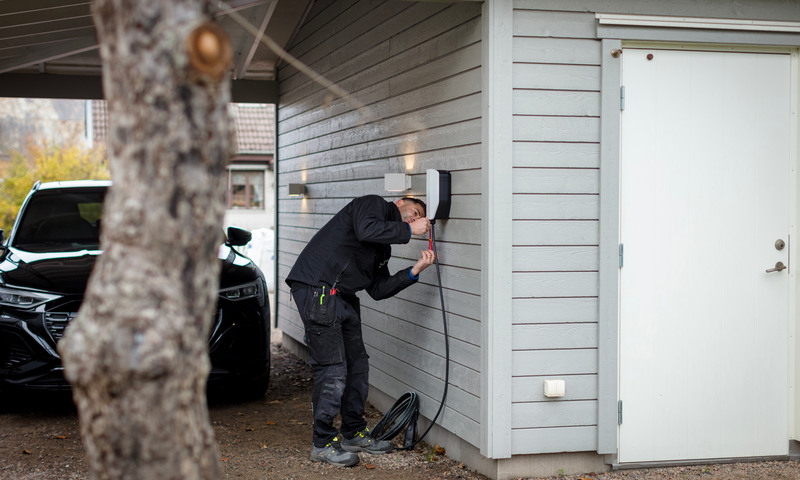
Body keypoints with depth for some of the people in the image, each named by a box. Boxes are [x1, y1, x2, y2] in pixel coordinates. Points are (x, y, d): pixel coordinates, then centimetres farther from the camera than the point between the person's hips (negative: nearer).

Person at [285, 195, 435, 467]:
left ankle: (354, 434, 27)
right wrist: (409, 230, -11)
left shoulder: (383, 249, 24)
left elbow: (378, 289, 13)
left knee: (358, 365, 13)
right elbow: (366, 230, -23)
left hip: (343, 299, 10)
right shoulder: (373, 204, 1)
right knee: (332, 369, -9)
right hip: (317, 290, -10)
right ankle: (323, 444, -1)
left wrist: (414, 272, 4)